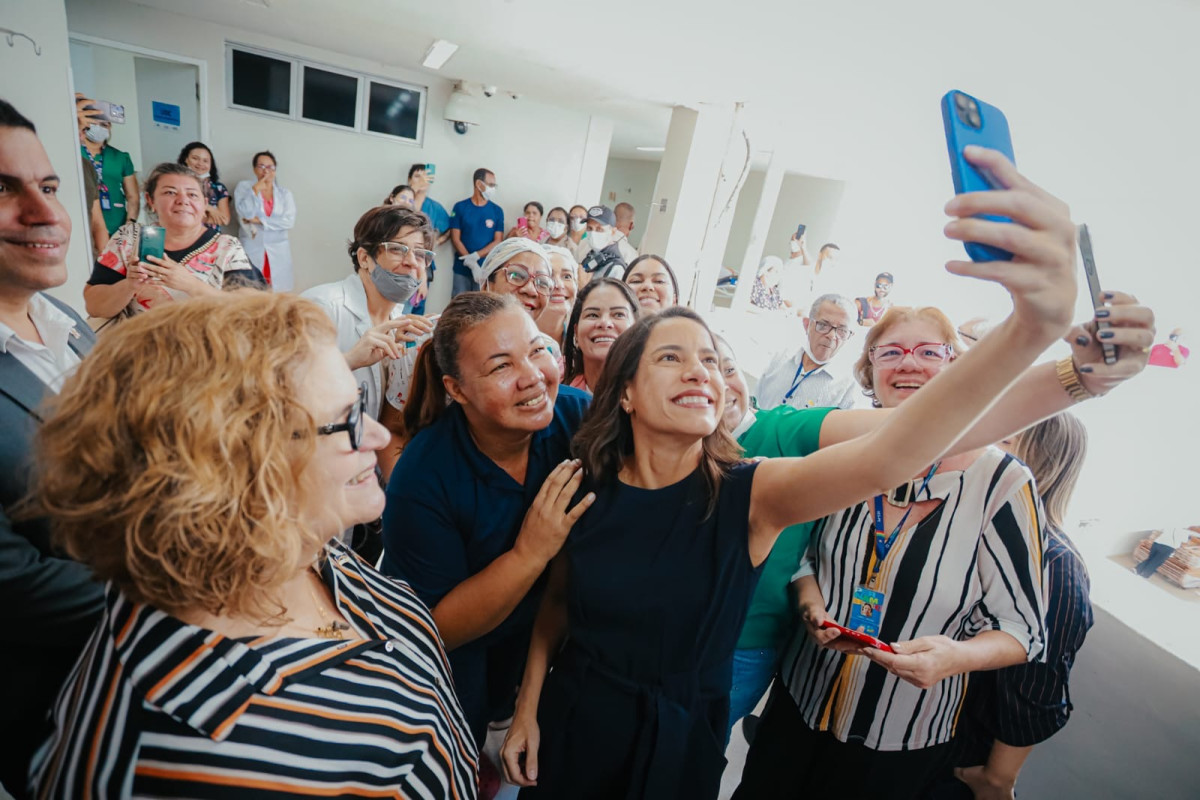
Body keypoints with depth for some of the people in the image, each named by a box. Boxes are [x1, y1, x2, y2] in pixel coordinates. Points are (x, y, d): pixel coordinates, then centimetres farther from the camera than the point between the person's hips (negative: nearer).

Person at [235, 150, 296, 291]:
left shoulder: (285, 193, 10)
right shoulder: (244, 187, 7)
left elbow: (289, 221, -4)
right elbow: (245, 213, -8)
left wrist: (260, 220, -8)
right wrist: (256, 190, -10)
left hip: (278, 252, 1)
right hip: (252, 250, -1)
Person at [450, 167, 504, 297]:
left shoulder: (497, 211, 6)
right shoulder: (460, 207, 3)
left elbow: (497, 241, 2)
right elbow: (455, 239, -1)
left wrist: (476, 256, -13)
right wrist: (472, 265, -13)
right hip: (462, 269, 0)